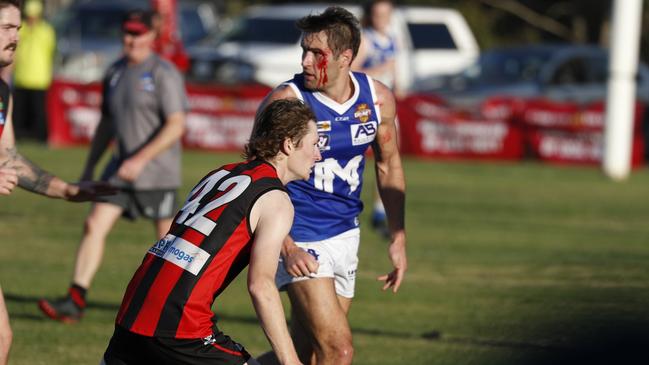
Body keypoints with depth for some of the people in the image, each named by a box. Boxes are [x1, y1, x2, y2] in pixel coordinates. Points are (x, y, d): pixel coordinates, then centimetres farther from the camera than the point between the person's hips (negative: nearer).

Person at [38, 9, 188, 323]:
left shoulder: (164, 74, -11)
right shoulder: (115, 73, 12)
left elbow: (176, 126, -18)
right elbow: (106, 124, 21)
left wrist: (140, 159, -24)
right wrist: (89, 168, 19)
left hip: (157, 171, -7)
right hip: (122, 169, 7)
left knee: (167, 239, 3)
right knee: (94, 225, -5)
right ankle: (75, 301, -8)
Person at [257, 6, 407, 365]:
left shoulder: (377, 98, -2)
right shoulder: (286, 101, -17)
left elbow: (389, 167, 14)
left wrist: (398, 238, 11)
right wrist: (287, 248, -24)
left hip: (345, 234, 6)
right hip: (300, 238, -6)